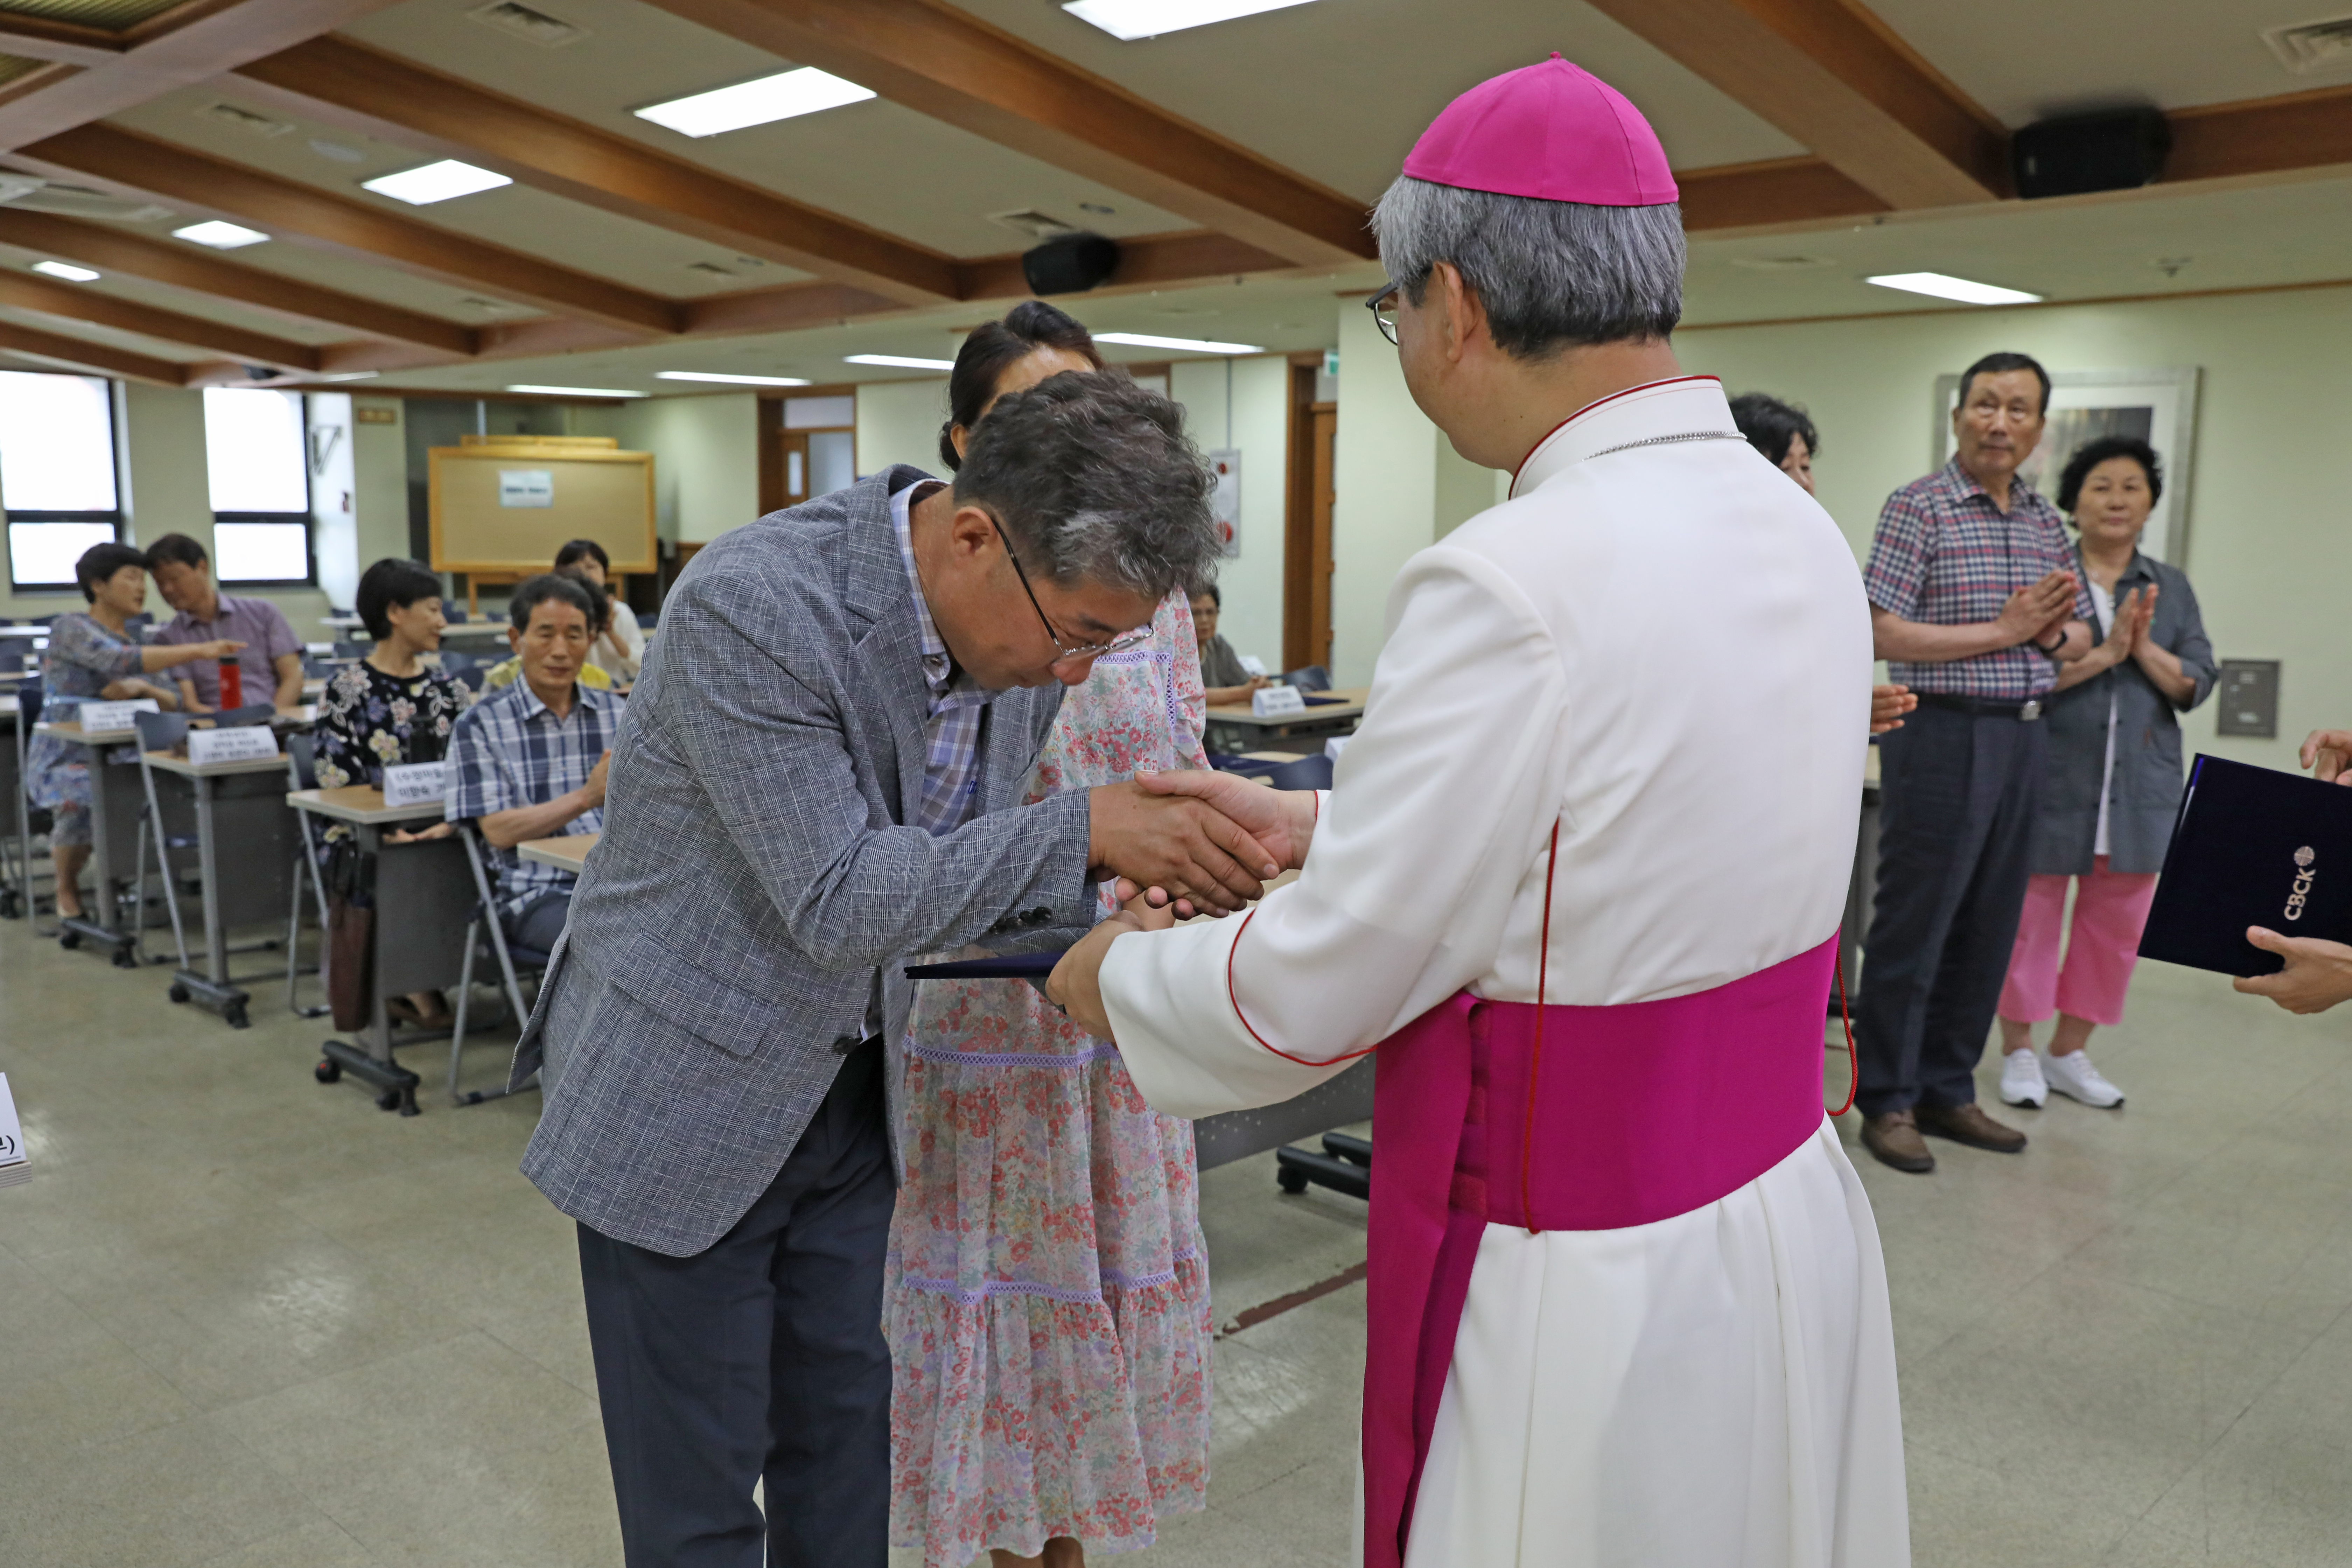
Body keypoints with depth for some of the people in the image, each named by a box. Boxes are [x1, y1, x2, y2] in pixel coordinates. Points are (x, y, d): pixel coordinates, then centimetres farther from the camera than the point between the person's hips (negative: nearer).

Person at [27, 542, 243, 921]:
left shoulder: (133, 642, 15)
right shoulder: (71, 628, -7)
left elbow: (172, 704, 6)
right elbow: (118, 663, -27)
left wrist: (142, 687, -17)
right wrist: (199, 650, -35)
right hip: (65, 760, -6)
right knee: (81, 804, -37)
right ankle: (68, 890, -5)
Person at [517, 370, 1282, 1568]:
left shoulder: (1020, 628, -7)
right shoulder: (751, 602, -29)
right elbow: (836, 899, -29)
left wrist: (1107, 888, -14)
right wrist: (1086, 829, -32)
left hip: (851, 1099, 6)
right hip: (685, 1098, -6)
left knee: (843, 1462, 18)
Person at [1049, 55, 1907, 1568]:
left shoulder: (1514, 587, -26)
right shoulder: (1800, 535, 0)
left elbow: (1311, 997, -18)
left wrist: (1119, 973, 1)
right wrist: (1319, 822, 15)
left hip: (1593, 1293, -8)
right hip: (1793, 1225, 8)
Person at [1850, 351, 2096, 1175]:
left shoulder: (2046, 521, 13)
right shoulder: (1918, 507, -7)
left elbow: (2080, 636, 18)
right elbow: (1883, 635, -16)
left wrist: (2055, 633, -5)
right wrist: (2003, 631, -14)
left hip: (2024, 737, 7)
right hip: (1942, 733, -7)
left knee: (1988, 927, 12)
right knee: (1913, 924, -1)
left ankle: (1948, 1090, 24)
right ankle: (1887, 1100, 11)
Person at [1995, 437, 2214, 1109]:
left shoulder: (2172, 587, 11)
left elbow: (2198, 683, 3)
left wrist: (2146, 650, -13)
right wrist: (2103, 653, -20)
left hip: (2140, 787, 4)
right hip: (2052, 777, -4)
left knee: (2117, 924, 9)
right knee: (2031, 915, 3)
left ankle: (2070, 1052, 23)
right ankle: (2019, 1052, 17)